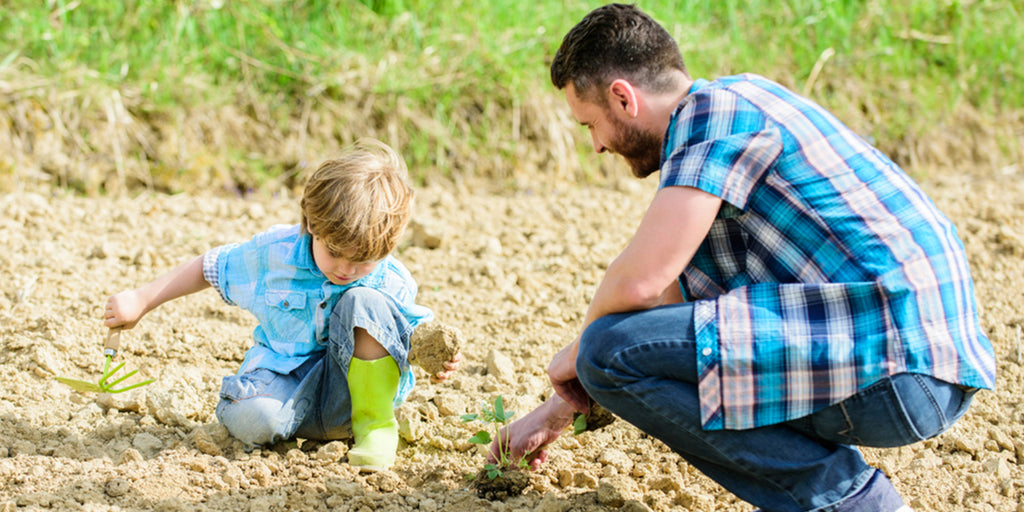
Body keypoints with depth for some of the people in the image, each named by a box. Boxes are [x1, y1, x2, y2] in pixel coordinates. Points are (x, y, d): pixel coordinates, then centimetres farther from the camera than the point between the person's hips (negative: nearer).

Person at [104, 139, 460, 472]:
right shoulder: (272, 253, -8)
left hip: (349, 388, 0)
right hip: (285, 382, 1)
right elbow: (210, 267, 7)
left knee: (363, 302, -26)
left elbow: (411, 334, 4)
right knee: (250, 418, -36)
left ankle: (375, 422, -17)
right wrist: (139, 302, 8)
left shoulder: (392, 283, -10)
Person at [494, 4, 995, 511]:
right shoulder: (739, 104, 23)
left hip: (895, 372, -10)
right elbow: (663, 291, 30)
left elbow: (639, 283, -18)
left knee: (609, 350, -12)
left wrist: (576, 352, 4)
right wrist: (558, 409, 33)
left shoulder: (712, 110, -8)